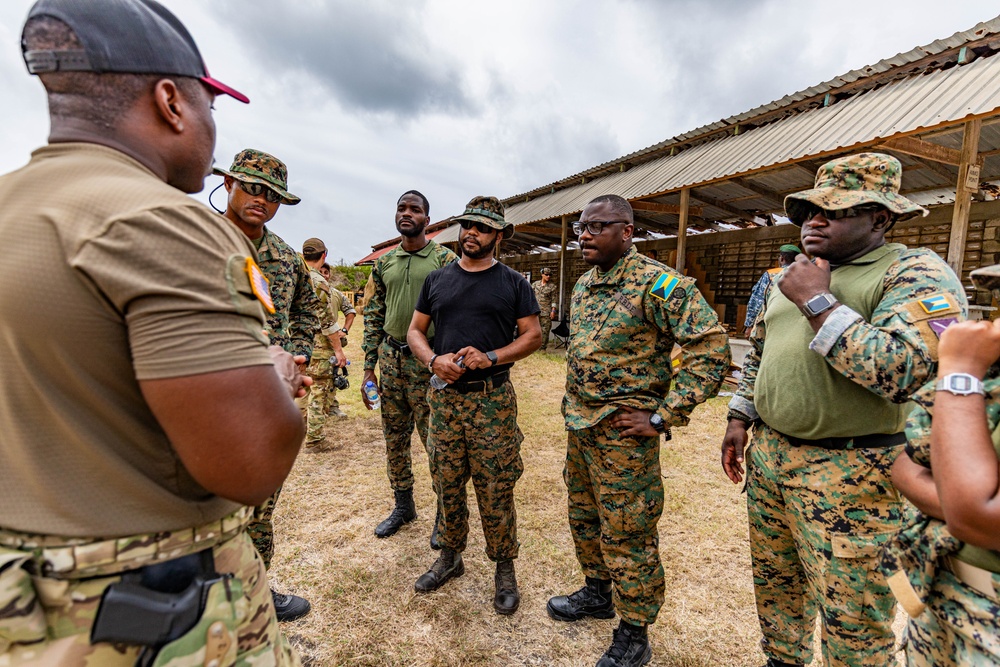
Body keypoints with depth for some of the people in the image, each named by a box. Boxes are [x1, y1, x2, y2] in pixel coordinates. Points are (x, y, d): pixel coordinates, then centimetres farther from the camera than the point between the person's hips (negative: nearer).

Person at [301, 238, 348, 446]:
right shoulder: (318, 281, -17)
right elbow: (327, 321, -19)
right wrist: (339, 349, -14)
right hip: (318, 345, -8)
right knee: (319, 391, 1)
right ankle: (314, 438, 7)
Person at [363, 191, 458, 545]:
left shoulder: (445, 259, -4)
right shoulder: (384, 263, 11)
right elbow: (373, 316, 12)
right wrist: (369, 367, 8)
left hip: (429, 362, -5)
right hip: (390, 360, 6)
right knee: (394, 438, 15)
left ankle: (445, 513, 21)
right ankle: (403, 506, 34)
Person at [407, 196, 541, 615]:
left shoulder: (512, 283, 2)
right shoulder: (437, 280, 10)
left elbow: (533, 335, -1)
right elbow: (415, 331, 11)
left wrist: (491, 357, -16)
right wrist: (434, 360, -10)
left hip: (492, 400, -3)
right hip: (444, 397, 3)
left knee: (496, 492, 4)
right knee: (447, 486, 14)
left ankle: (504, 570, 23)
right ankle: (450, 557, 35)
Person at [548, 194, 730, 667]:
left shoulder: (658, 283, -17)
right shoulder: (583, 284, 9)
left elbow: (712, 348, -21)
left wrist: (663, 418, -20)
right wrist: (572, 407, 15)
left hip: (622, 431, -8)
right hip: (578, 425, 8)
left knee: (626, 536, 6)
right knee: (583, 516, 22)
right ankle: (598, 592, 46)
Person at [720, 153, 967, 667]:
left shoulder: (917, 272, -12)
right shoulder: (793, 276, 11)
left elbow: (904, 373, -27)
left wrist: (818, 302, -23)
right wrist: (740, 418, 12)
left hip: (848, 471, -7)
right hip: (768, 454, 7)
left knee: (851, 618, 8)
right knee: (774, 582, 23)